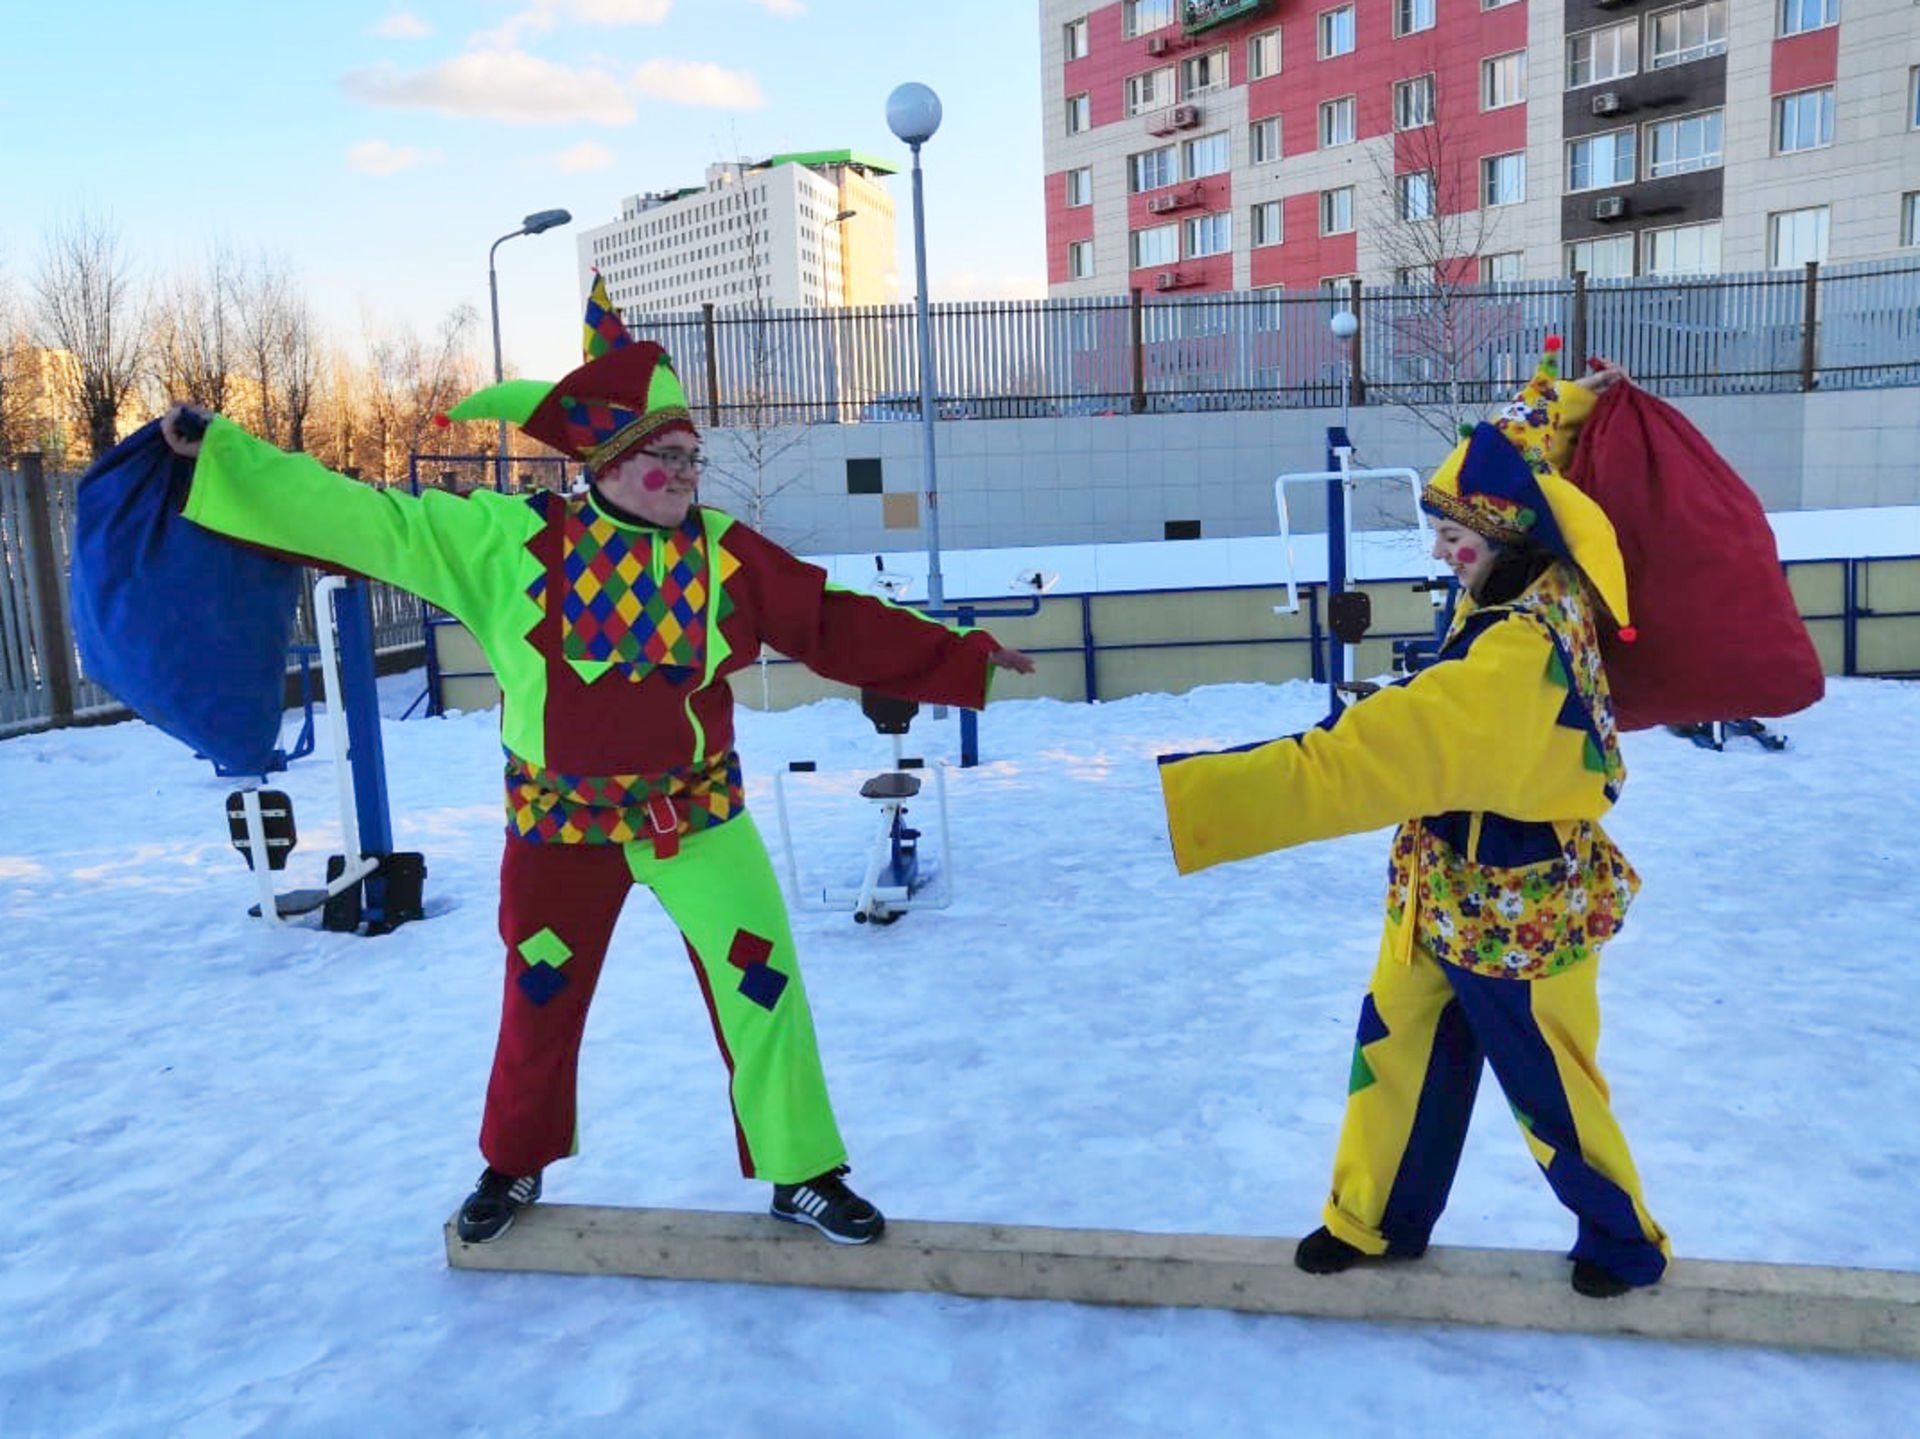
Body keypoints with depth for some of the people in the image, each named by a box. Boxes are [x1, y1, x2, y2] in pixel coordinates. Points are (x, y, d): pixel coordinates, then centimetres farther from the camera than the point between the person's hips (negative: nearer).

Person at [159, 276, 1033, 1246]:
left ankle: (804, 1175, 20)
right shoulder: (510, 538, -8)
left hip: (700, 815, 1)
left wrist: (962, 659, -4)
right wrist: (217, 454, -9)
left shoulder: (725, 553, -4)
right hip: (561, 823, 0)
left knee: (762, 988, -1)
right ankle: (514, 1167, 42)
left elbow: (837, 624, -2)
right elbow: (364, 519, -7)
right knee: (540, 1003, 15)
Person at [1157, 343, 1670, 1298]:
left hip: (1517, 914, -8)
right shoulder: (1539, 590, -7)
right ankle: (1373, 1220, 36)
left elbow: (1356, 763, -43)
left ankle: (1625, 1242, 41)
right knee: (1395, 1055, 17)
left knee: (1551, 1091, 14)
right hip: (1450, 898, 8)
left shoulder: (1516, 657, -35)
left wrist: (1180, 799, -46)